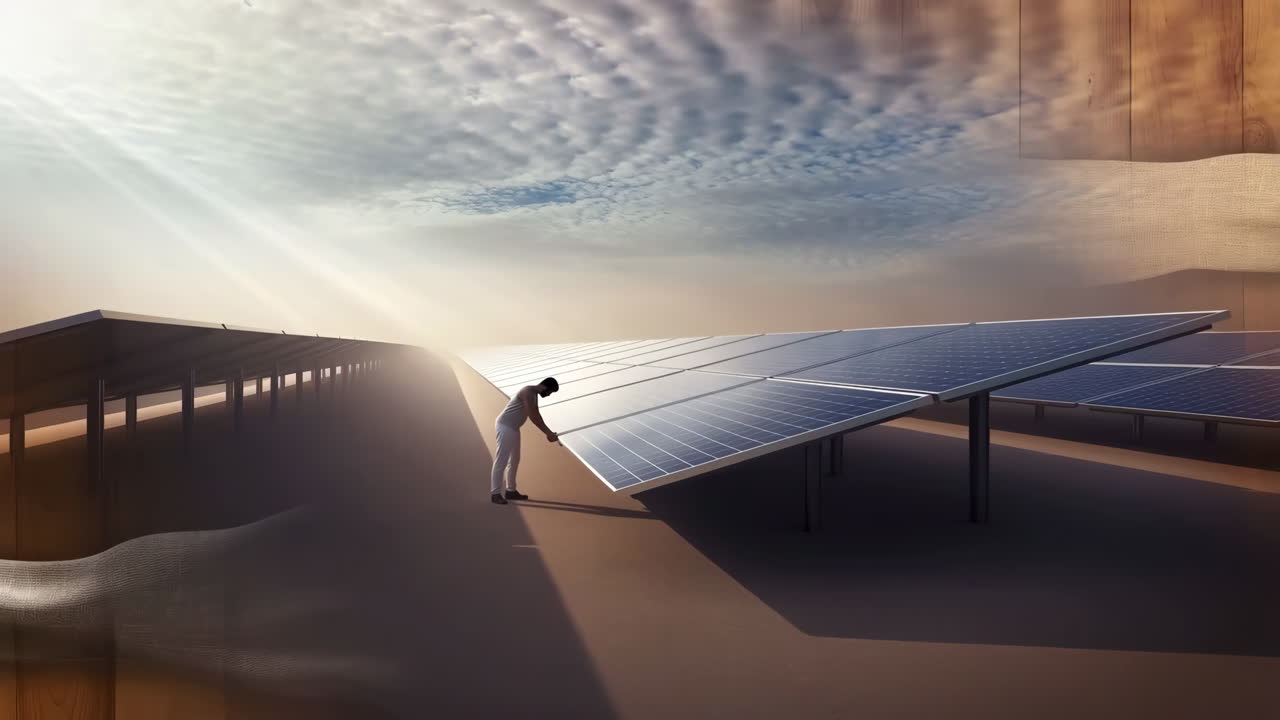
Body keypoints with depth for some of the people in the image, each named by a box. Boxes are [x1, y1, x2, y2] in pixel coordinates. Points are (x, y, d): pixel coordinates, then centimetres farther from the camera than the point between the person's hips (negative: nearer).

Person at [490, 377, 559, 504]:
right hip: (505, 427, -11)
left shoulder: (534, 394, 13)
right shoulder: (528, 392, -19)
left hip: (513, 428, 11)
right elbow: (533, 417, -22)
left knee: (514, 460, 14)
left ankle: (511, 491, 22)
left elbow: (537, 415, 18)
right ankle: (495, 493, -4)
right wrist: (548, 433, -17)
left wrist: (549, 432, 11)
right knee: (501, 461, -8)